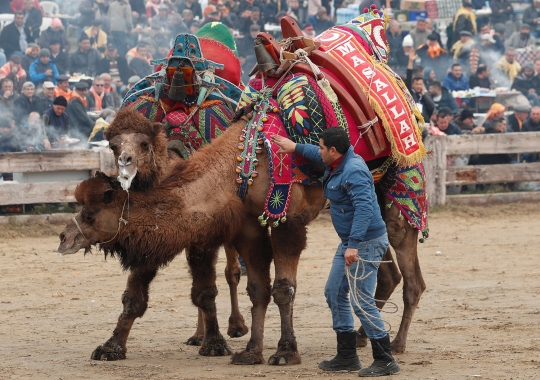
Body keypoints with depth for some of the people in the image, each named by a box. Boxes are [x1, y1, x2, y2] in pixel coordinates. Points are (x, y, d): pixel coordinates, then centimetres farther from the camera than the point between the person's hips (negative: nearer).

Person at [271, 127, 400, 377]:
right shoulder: (337, 163, 7)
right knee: (334, 293, 15)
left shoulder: (353, 172, -23)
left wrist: (354, 245, -38)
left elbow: (364, 209, -33)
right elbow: (321, 156, 33)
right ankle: (347, 356, 21)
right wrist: (294, 148, 36)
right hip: (350, 243, 11)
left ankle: (385, 361, -5)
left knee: (362, 301, -11)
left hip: (366, 243, -11)